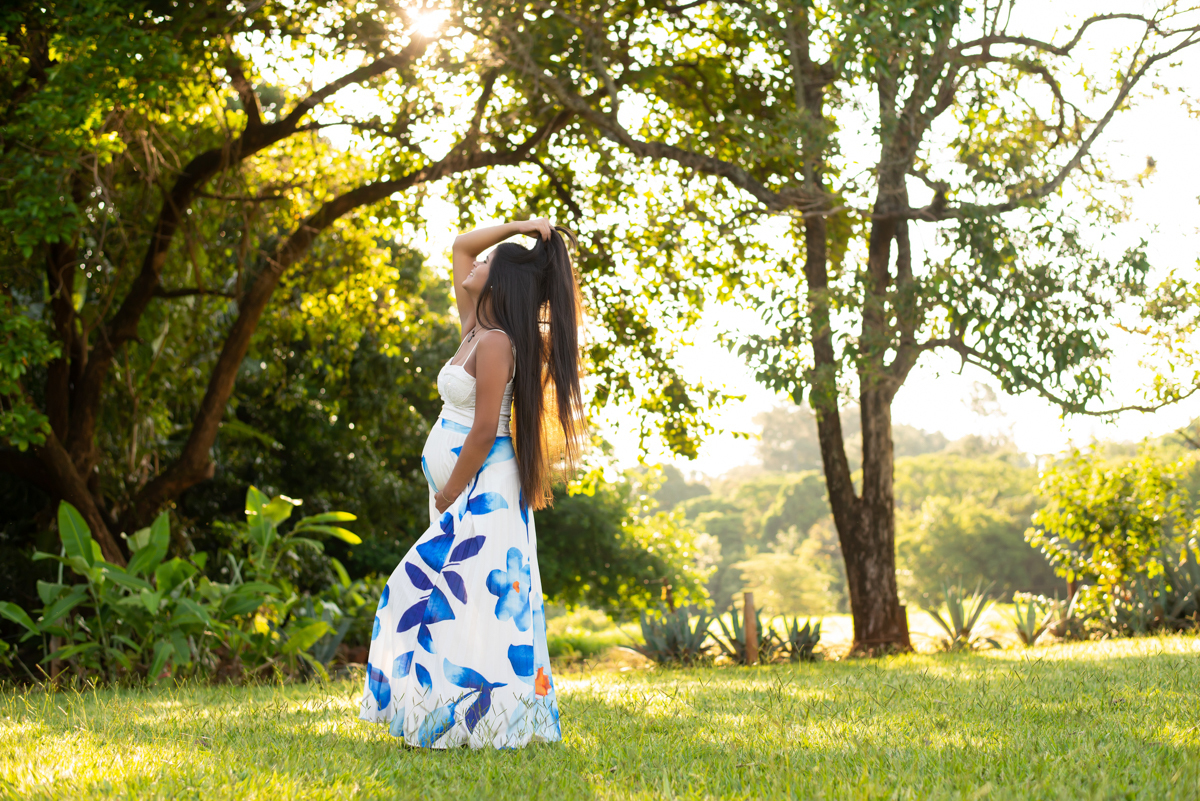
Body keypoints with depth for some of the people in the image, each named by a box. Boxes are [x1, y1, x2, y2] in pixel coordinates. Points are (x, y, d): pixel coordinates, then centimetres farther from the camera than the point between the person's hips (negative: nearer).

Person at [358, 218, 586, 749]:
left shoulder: (496, 343, -15)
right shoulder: (475, 330, 11)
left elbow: (484, 431, -19)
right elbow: (460, 247, 22)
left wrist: (449, 496, -12)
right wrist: (517, 227, 11)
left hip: (484, 492, -9)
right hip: (470, 496, 9)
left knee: (463, 597, -13)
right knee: (450, 597, 7)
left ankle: (485, 722, -12)